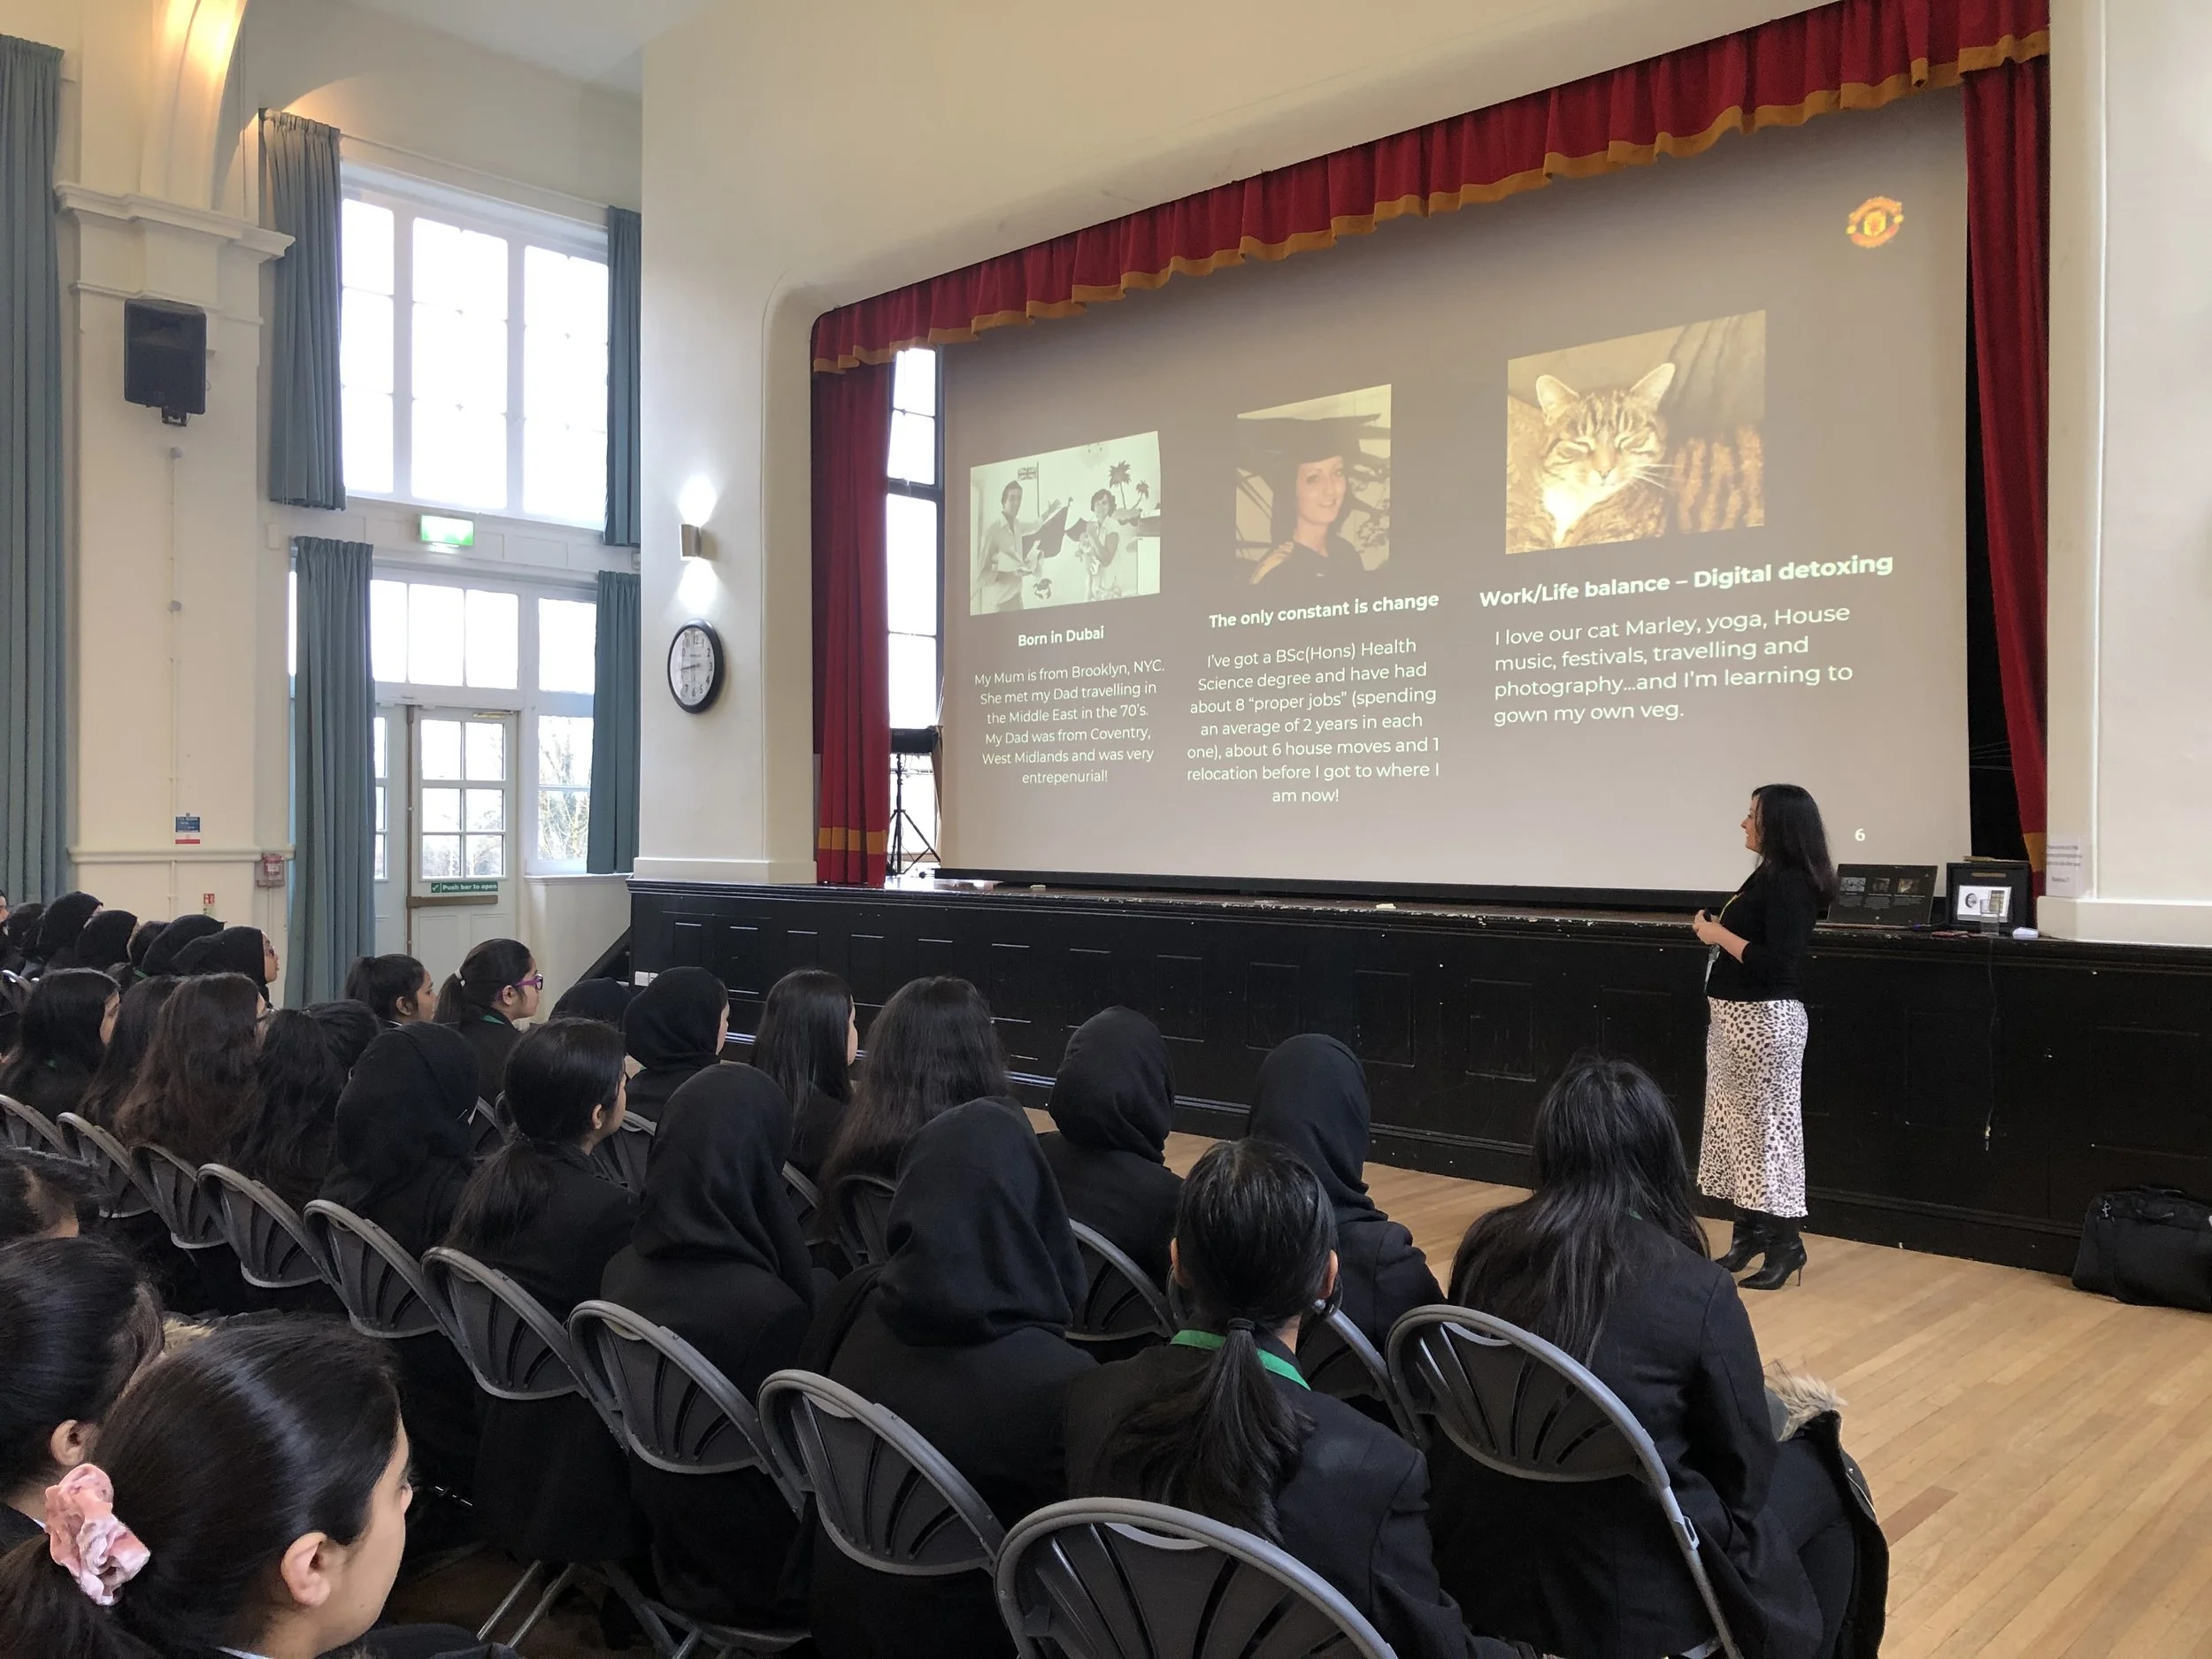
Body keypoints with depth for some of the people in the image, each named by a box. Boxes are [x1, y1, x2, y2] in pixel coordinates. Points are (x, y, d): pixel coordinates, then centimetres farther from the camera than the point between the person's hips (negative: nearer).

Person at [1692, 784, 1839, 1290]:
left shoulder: (1789, 884, -17)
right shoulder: (1769, 876, 12)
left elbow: (1779, 963, -24)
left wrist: (1719, 935, -17)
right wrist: (1716, 931, 6)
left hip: (1765, 1020, -10)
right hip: (1735, 1017, 10)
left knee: (1769, 1127, -2)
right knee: (1735, 1126, 15)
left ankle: (1785, 1243, 8)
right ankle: (1750, 1231, 25)